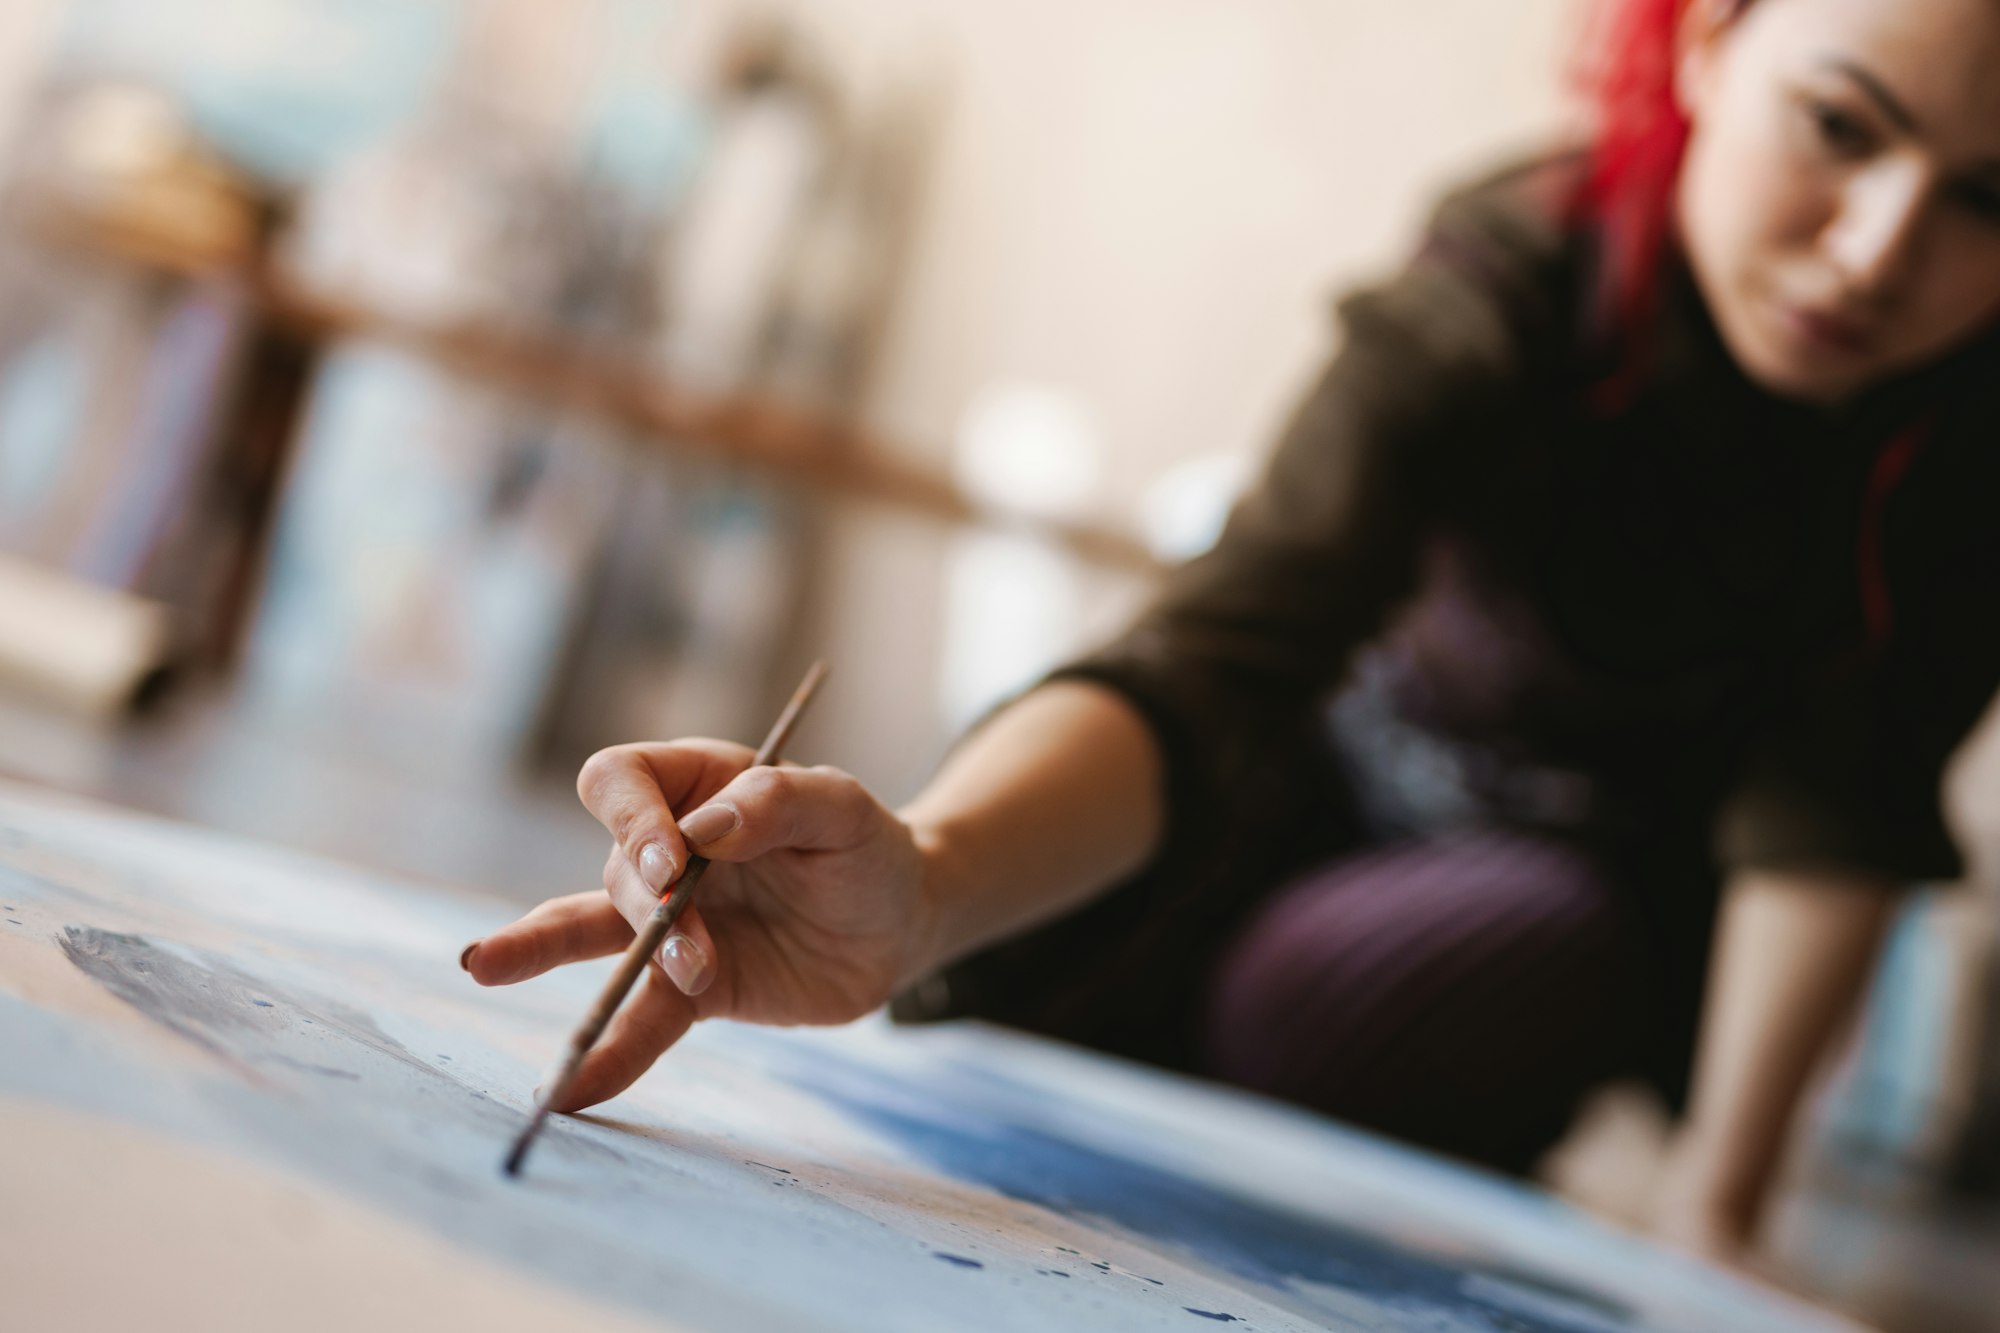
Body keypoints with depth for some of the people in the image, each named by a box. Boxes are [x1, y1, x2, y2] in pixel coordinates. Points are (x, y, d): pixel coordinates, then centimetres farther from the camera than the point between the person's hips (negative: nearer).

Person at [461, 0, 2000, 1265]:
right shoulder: (1519, 275, -30)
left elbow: (1836, 808, -18)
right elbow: (1226, 654, -44)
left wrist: (1715, 1200, -20)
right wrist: (921, 883, -63)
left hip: (1639, 873, 0)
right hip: (1379, 763, 1)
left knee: (1283, 1011, -27)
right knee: (1005, 971, -17)